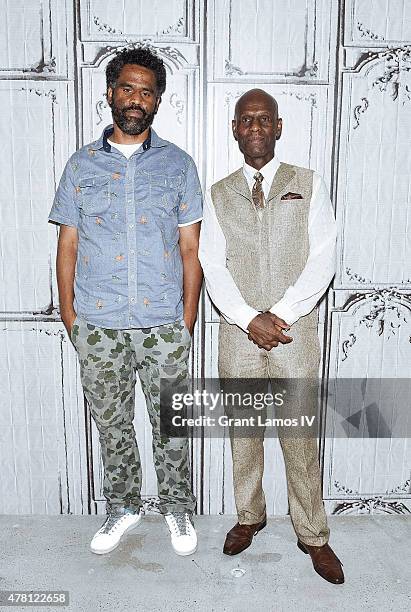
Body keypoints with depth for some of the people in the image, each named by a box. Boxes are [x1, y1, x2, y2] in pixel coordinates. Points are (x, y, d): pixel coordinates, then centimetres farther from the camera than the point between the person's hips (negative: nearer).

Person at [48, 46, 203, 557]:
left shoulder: (178, 164, 3)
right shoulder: (81, 165, 5)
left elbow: (190, 250, 2)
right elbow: (68, 246, 6)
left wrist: (187, 323, -2)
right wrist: (70, 317, 0)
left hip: (164, 325, -1)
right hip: (98, 327, 1)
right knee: (112, 425, 15)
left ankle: (177, 507, 34)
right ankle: (122, 506, 37)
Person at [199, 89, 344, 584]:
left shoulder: (309, 185, 4)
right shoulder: (218, 195, 8)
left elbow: (322, 259, -4)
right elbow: (212, 266, 0)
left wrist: (280, 314, -13)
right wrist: (249, 319, -12)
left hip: (295, 331, -1)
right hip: (238, 333, 2)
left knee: (301, 436, 6)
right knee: (243, 433, 13)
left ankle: (312, 535, 25)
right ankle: (249, 517, 34)